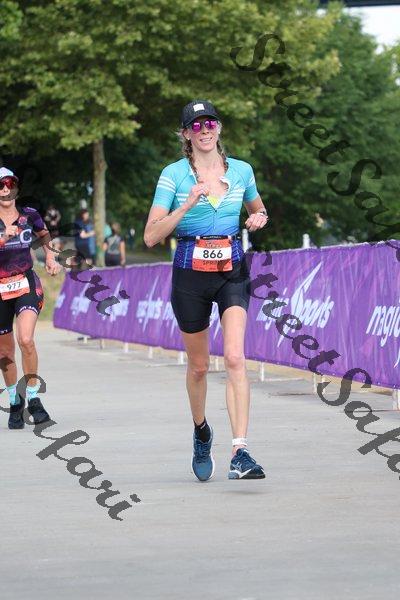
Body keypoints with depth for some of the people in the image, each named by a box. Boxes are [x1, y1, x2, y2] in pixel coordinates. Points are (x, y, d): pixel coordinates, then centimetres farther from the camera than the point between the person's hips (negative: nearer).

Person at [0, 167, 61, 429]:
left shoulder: (29, 215, 2)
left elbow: (45, 234, 24)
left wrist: (50, 256, 10)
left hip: (27, 285, 0)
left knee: (26, 339, -23)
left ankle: (33, 399, -12)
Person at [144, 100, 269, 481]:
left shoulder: (241, 171, 4)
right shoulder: (174, 175, -5)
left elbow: (257, 210, 24)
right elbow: (151, 236, -11)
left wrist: (259, 218, 0)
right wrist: (187, 205, -23)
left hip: (232, 271, 1)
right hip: (190, 274, -1)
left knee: (235, 357, -18)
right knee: (199, 365, 11)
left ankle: (240, 453, -24)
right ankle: (201, 432, 41)